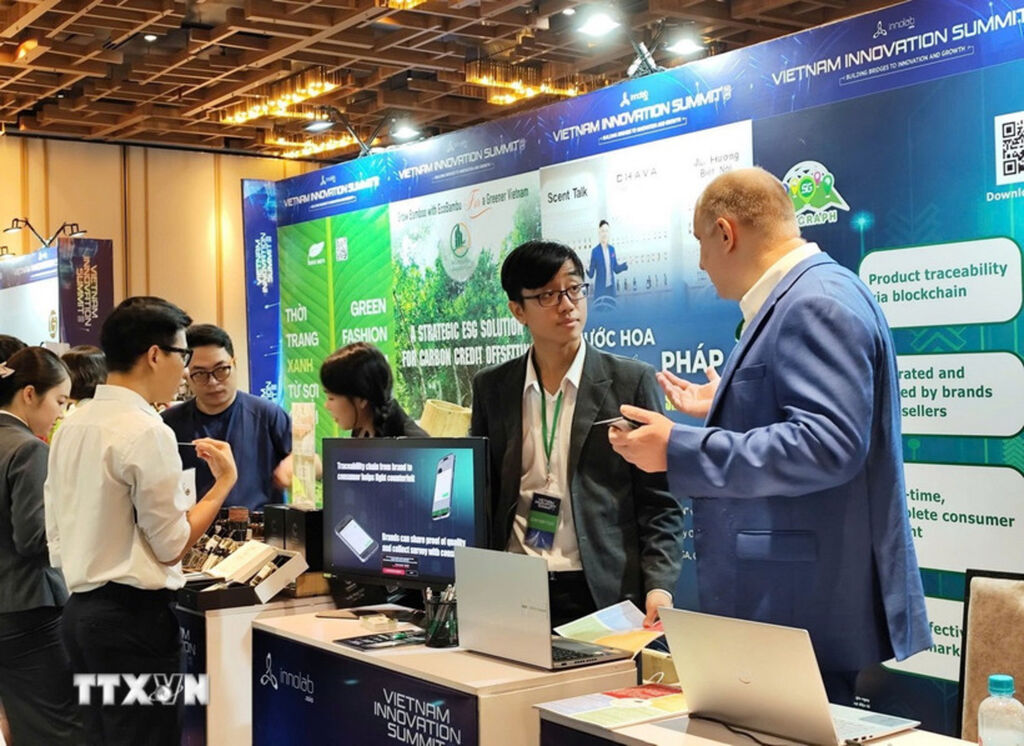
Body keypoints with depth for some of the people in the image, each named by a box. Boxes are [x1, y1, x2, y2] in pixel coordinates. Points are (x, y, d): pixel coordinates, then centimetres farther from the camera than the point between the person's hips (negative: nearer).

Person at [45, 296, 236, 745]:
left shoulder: (71, 427, 8)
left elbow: (56, 536, 12)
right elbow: (171, 546, -12)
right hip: (134, 616, -8)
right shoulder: (147, 432, -16)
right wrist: (223, 482, -4)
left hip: (80, 609, 8)